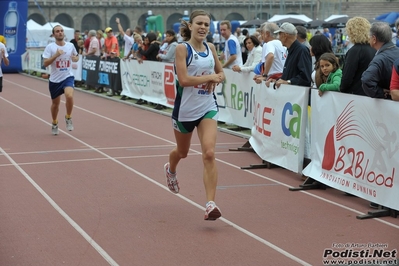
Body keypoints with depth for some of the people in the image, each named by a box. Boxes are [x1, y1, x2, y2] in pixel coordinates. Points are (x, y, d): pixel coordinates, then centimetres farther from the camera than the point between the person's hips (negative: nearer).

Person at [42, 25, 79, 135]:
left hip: (68, 77, 0)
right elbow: (45, 63, -14)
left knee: (69, 96, -27)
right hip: (55, 79, 0)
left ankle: (68, 117, -1)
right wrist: (56, 55, -25)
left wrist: (76, 58, -4)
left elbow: (76, 56, 20)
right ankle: (54, 123, 38)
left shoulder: (70, 45, 2)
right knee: (55, 103, 12)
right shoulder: (50, 47, -7)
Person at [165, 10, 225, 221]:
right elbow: (183, 79, -22)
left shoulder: (211, 48, 4)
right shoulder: (182, 48, -11)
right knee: (182, 152, 20)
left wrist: (216, 79, -5)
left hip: (207, 108, 3)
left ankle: (210, 204, -16)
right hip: (185, 109, -2)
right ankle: (170, 170, 58)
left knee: (209, 153, -15)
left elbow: (221, 73, 18)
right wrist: (210, 77, -16)